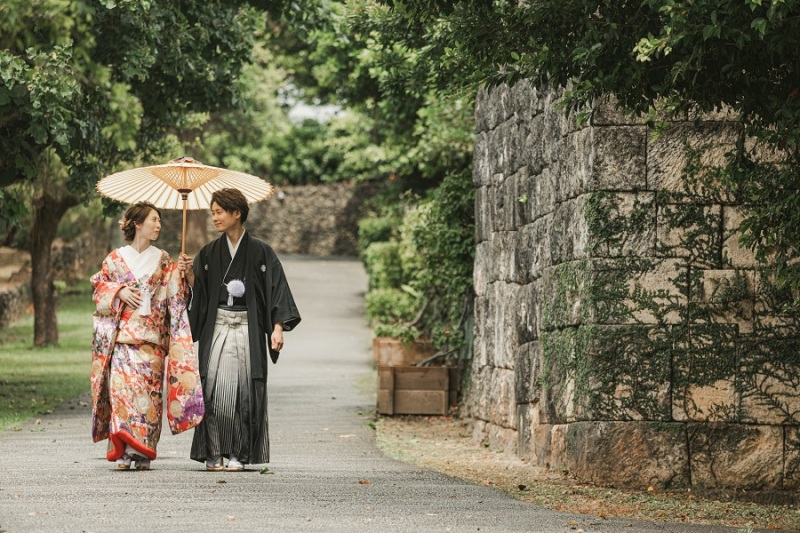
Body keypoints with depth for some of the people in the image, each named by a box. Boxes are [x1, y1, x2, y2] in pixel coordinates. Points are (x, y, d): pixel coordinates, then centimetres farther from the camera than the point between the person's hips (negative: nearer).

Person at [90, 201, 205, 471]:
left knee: (148, 389, -7)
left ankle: (142, 453, -3)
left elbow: (176, 297, 7)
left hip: (152, 336, 1)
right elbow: (99, 285, 11)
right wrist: (118, 291, -7)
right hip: (122, 335, -1)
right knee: (122, 386, -13)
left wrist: (183, 274, -11)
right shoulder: (116, 258, 9)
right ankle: (123, 451, -11)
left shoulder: (164, 261, 12)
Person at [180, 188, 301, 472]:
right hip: (217, 329, 2)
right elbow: (199, 293, 10)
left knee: (243, 391, -3)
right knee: (215, 389, -7)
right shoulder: (209, 253, 11)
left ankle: (237, 454, 3)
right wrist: (189, 273, -9)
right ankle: (215, 453, -3)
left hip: (247, 329, -2)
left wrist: (278, 327, -14)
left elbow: (277, 289, -3)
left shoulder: (260, 252, 1)